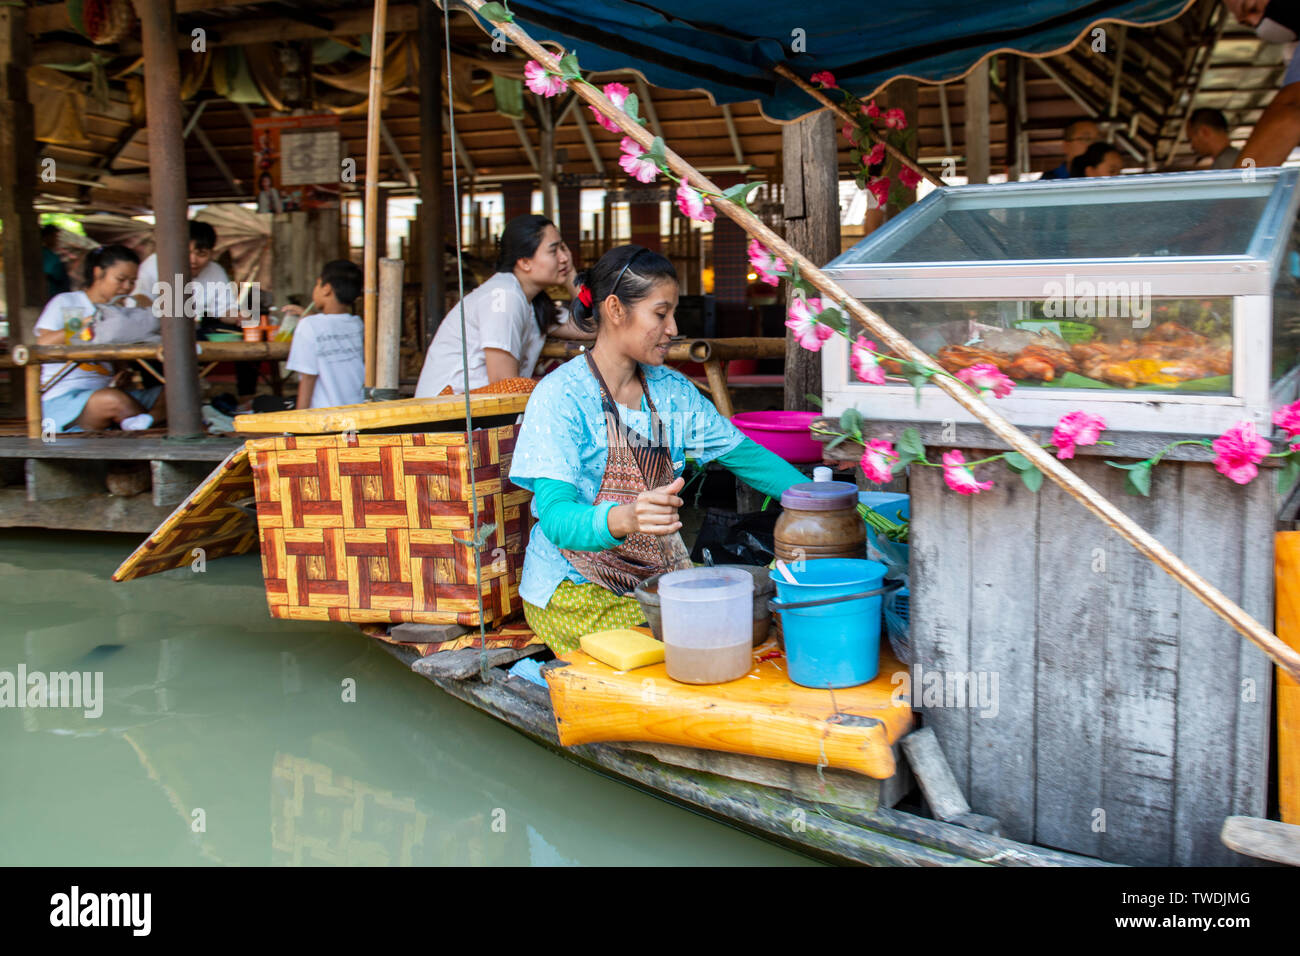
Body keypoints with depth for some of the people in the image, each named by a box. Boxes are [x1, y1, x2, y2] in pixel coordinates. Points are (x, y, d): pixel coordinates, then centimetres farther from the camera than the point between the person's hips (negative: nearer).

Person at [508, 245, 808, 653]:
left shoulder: (672, 390, 7)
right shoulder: (560, 397, -14)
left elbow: (746, 455, 14)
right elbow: (556, 516, -25)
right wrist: (624, 519, -45)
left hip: (654, 580, 7)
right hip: (576, 591, -6)